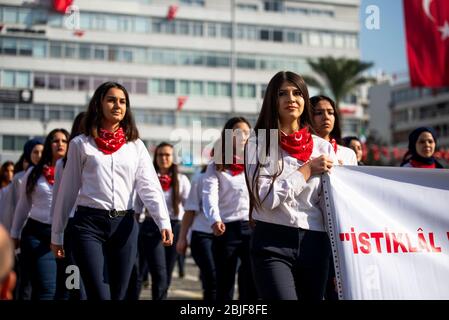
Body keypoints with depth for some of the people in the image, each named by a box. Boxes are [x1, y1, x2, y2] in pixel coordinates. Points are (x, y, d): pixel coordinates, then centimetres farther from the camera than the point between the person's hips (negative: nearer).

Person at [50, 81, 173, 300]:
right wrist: (57, 234, 8)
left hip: (125, 225, 3)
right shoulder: (81, 144, 5)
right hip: (88, 224, -3)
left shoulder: (136, 145, 10)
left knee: (118, 294, 7)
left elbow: (150, 186, -2)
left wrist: (164, 222, -17)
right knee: (100, 295, -12)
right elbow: (67, 191, 7)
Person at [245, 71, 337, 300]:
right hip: (272, 244, -4)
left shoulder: (323, 147, 9)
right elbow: (266, 198, -12)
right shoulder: (259, 143, 0)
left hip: (315, 243, 4)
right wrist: (308, 169, -8)